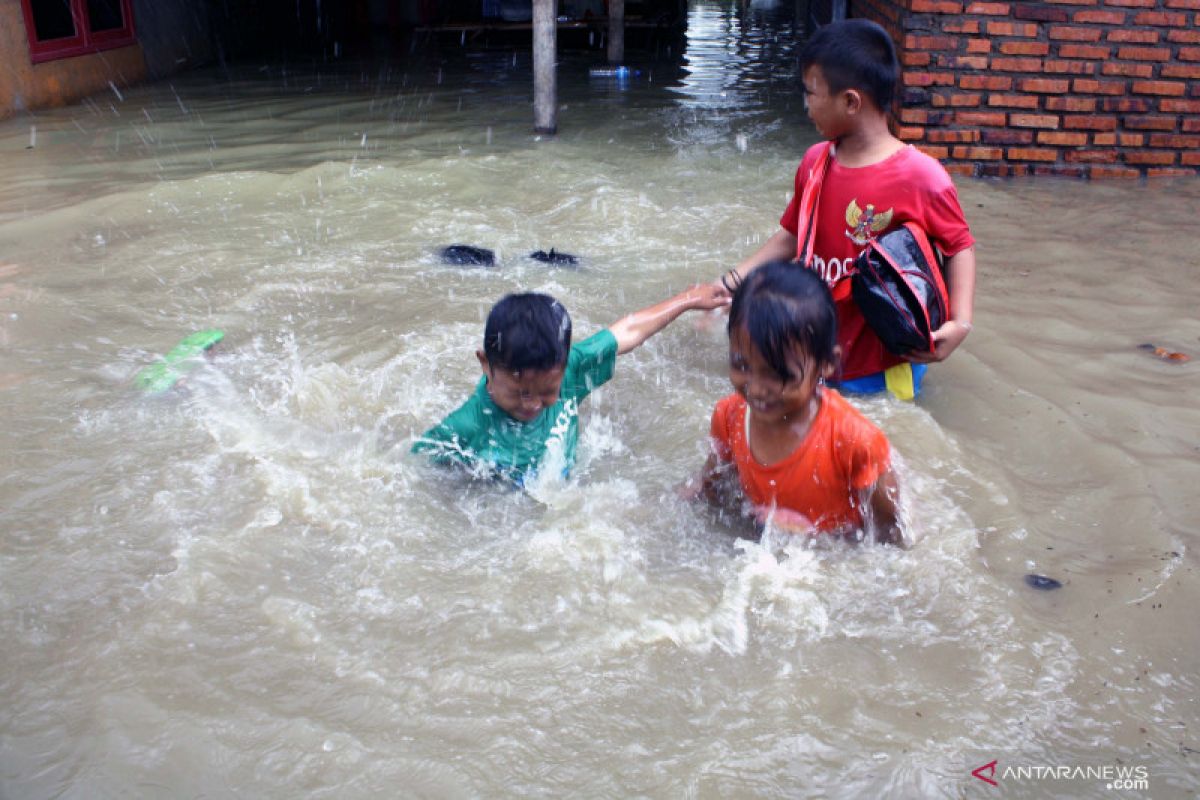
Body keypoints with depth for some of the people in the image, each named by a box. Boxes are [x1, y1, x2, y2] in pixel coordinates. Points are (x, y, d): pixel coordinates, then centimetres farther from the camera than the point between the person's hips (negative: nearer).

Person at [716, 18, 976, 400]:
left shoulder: (920, 177, -19)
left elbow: (960, 246, -7)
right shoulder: (815, 162, -1)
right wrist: (730, 283, 4)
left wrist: (960, 322, -20)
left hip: (880, 368, -5)